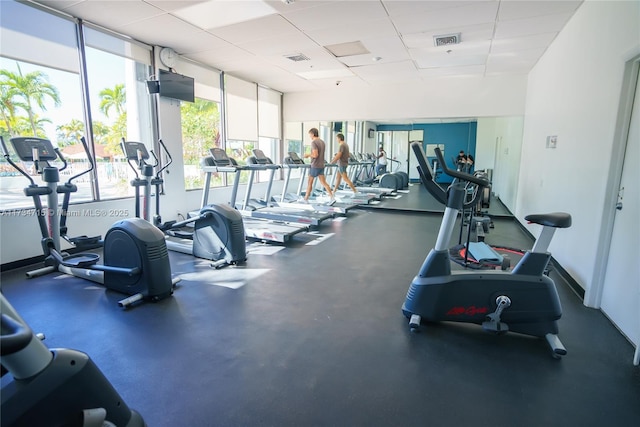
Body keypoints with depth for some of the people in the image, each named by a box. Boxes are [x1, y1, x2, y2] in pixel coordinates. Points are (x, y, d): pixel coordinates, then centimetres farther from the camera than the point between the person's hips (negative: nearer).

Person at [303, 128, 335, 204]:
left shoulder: (314, 142, -15)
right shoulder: (322, 142, 12)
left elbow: (315, 155, -23)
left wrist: (308, 155, -6)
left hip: (315, 166, -8)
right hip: (321, 165, 8)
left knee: (309, 183, 5)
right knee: (323, 182, 4)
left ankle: (306, 199, 16)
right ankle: (332, 198, -6)